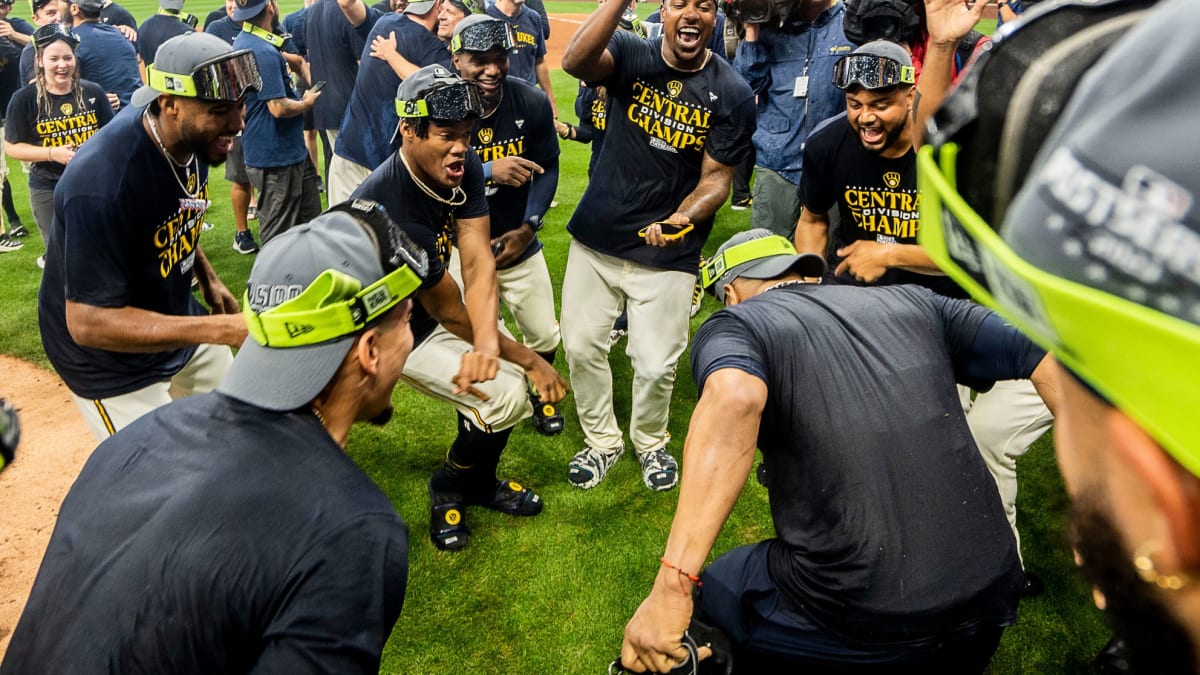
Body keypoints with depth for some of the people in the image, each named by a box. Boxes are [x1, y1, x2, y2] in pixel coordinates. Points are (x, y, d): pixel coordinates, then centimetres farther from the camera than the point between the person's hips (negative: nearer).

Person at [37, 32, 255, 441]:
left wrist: (208, 279, 4)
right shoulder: (102, 184, -36)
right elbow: (88, 322, -35)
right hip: (111, 362, -7)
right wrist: (220, 329, -40)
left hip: (173, 317, 8)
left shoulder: (193, 138, -11)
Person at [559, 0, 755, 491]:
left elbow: (716, 177, -7)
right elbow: (575, 62, -26)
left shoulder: (732, 94, -7)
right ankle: (602, 441, 34)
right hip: (596, 237, 2)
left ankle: (650, 442, 35)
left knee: (655, 364, 3)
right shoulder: (631, 55, -5)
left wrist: (683, 217, -27)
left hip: (668, 252, -1)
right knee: (581, 345, 9)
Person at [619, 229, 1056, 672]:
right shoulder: (912, 303, 13)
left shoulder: (733, 325, 0)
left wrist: (673, 587, -27)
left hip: (859, 623, -4)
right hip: (992, 598, 5)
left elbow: (733, 399, -23)